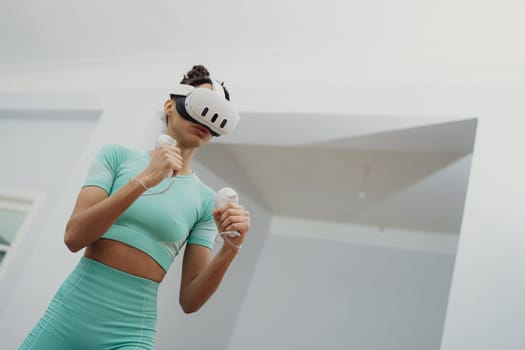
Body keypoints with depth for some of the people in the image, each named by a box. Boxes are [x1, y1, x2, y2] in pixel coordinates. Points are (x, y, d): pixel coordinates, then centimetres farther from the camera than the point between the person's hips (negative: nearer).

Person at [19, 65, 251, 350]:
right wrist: (144, 180, -19)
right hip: (65, 318, 0)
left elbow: (189, 301, -1)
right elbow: (74, 237, -11)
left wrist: (230, 249, -17)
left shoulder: (205, 200, 1)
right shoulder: (118, 156, 0)